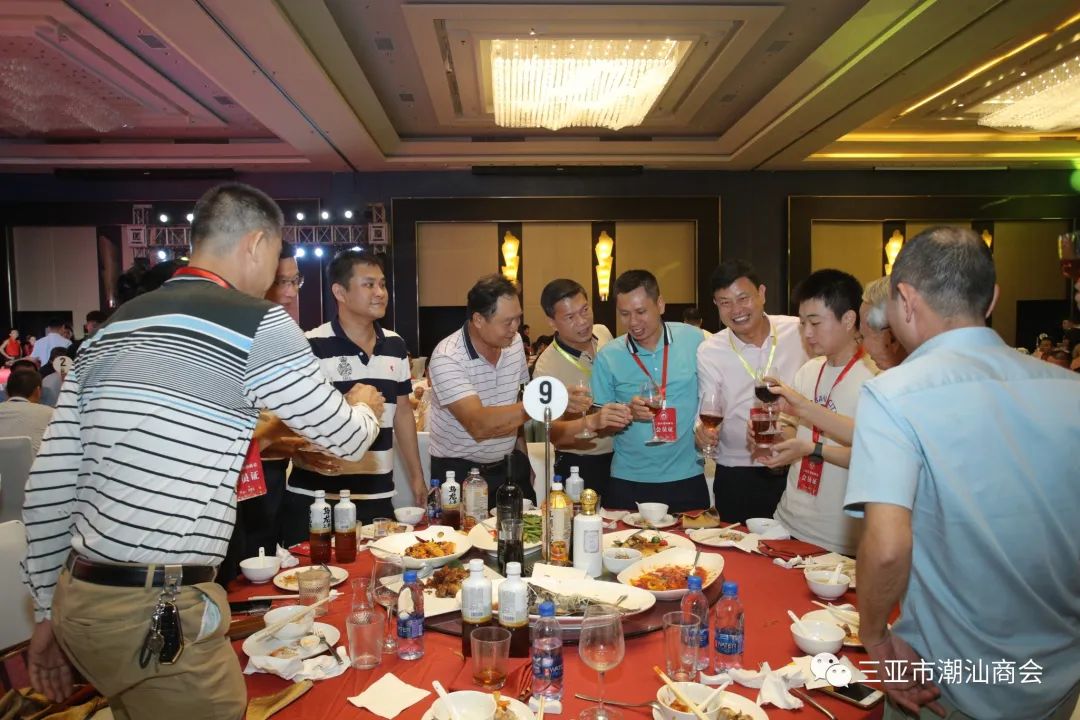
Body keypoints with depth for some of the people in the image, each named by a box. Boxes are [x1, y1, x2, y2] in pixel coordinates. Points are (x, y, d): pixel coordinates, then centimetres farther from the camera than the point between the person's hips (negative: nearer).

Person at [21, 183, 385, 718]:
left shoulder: (112, 329, 9)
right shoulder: (258, 325, -11)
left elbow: (48, 485, 9)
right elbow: (347, 440, -2)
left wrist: (48, 611, 17)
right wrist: (364, 407, 21)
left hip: (79, 600, 8)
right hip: (161, 615, -7)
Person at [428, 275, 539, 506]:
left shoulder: (515, 342, 0)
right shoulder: (446, 358, -21)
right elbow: (479, 425, -32)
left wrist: (522, 455, 11)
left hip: (509, 465, 5)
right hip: (459, 471, -5)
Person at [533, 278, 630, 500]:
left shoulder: (603, 333, -4)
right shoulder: (547, 367, -24)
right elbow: (552, 432, -29)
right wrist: (592, 421, -44)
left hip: (621, 456, 6)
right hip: (580, 467, -6)